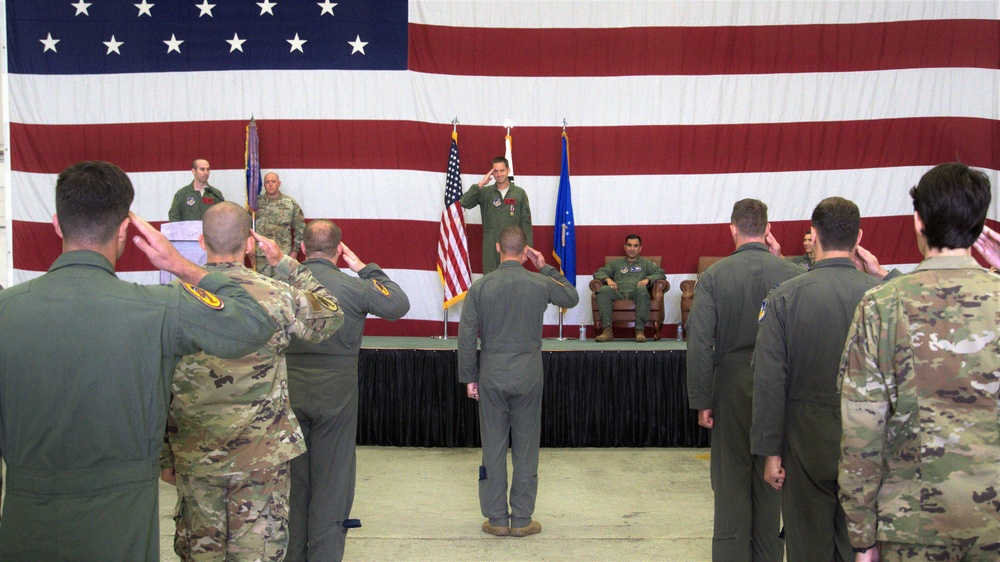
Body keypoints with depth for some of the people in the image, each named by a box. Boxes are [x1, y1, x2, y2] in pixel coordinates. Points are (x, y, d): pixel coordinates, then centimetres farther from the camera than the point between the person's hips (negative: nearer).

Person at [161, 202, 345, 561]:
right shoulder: (277, 296, -11)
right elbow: (331, 316, 10)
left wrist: (163, 457, 9)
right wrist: (285, 264, 11)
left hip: (194, 457, 2)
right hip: (262, 455, -1)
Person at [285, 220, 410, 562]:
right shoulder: (353, 287, -12)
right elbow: (399, 305, -2)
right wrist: (367, 270, 4)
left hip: (289, 392, 3)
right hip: (335, 394, -3)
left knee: (292, 477, 13)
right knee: (331, 481, 7)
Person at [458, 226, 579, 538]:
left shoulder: (480, 287, -4)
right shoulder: (540, 283, -5)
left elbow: (466, 336, -4)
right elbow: (572, 298, 16)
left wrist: (469, 377, 5)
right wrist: (546, 268, 16)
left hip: (491, 375, 0)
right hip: (529, 376, 0)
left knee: (493, 448, 8)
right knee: (526, 448, 8)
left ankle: (496, 518, 13)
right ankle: (522, 520, 12)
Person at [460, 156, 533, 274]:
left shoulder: (520, 193, 5)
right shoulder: (485, 192, 5)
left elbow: (526, 222, 4)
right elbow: (464, 202, -9)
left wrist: (526, 248, -2)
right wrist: (481, 184, -14)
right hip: (491, 247, 0)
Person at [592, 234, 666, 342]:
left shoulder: (646, 263, 28)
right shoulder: (616, 263, 32)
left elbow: (660, 273, 13)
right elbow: (598, 273, 23)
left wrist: (647, 279, -6)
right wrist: (608, 279, 0)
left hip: (636, 294, -1)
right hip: (618, 294, 2)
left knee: (641, 289, -38)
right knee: (603, 290, -31)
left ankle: (640, 330, -41)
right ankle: (607, 330, -41)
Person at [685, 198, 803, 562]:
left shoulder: (713, 276, -8)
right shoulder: (792, 274, -7)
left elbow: (699, 343, -11)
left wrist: (701, 400, -5)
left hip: (731, 388, -1)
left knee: (731, 480, 9)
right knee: (771, 481, 13)